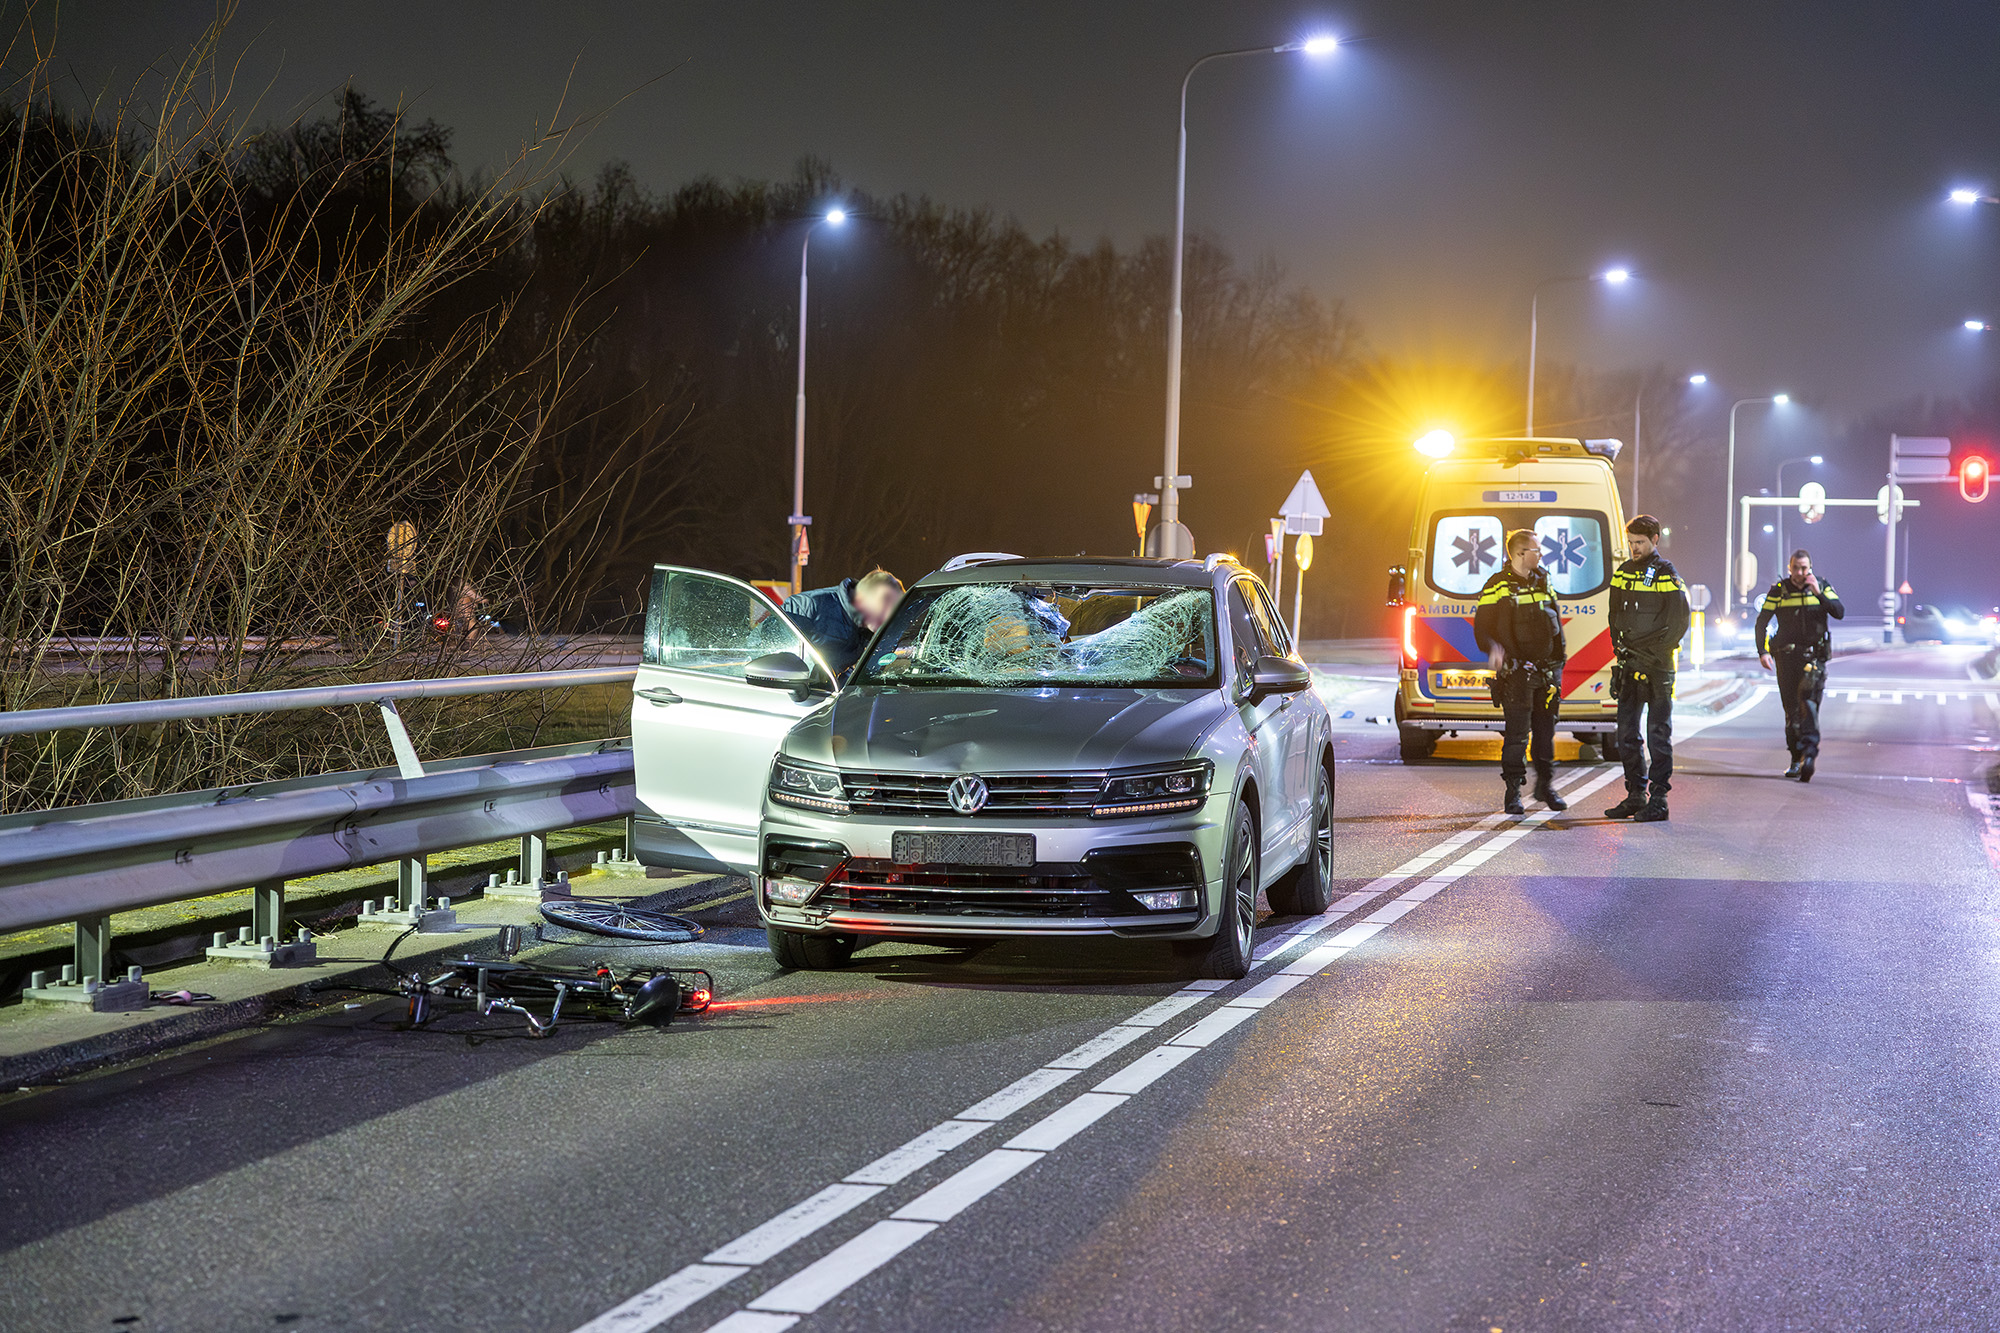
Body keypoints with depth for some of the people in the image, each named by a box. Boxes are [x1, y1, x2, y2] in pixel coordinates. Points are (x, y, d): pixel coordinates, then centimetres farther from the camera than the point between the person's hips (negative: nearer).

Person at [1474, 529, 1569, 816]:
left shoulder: (1543, 582, 14)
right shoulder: (1497, 587, -5)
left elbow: (1556, 618, 25)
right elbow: (1481, 628, -7)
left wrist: (1559, 657, 20)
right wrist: (1493, 647, -27)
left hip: (1547, 670, 6)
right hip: (1516, 671, -6)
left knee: (1546, 731, 9)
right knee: (1517, 734, -7)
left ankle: (1545, 785, 22)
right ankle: (1513, 792, 0)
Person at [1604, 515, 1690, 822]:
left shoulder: (1666, 574, -7)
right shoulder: (1623, 573, 12)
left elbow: (1680, 622, -11)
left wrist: (1654, 652, -13)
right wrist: (1619, 646, 6)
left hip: (1657, 664, -7)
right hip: (1629, 664, 7)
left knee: (1658, 733, -4)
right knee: (1626, 731, 9)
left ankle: (1658, 799, -2)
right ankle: (1635, 795, 18)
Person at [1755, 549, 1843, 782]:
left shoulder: (1822, 587, 3)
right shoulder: (1779, 590, 3)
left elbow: (1840, 613, -9)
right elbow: (1761, 622, 3)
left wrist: (1819, 594, -20)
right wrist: (1762, 651, -9)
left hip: (1814, 655, -2)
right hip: (1787, 657, 2)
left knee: (1808, 702, -18)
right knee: (1792, 710, 4)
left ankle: (1809, 753, -25)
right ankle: (1797, 759, 11)